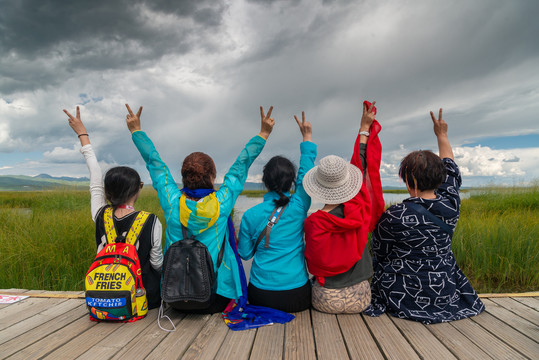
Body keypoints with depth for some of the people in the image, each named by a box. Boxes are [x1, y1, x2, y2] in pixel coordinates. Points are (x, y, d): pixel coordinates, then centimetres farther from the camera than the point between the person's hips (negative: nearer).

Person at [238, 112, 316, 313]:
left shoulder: (250, 215, -9)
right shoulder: (299, 206, -10)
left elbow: (244, 253, 4)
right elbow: (306, 174, 5)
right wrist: (307, 137, 16)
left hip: (260, 296, 1)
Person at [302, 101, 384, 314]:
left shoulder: (313, 222, -19)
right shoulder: (360, 211, -13)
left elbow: (312, 261, -4)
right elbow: (362, 168, 1)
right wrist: (365, 128, 11)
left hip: (326, 301, -2)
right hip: (359, 299, 2)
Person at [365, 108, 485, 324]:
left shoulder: (393, 216, -22)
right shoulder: (450, 205, -9)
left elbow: (379, 254, -6)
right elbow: (451, 172, 12)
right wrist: (442, 136, 24)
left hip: (406, 297, -5)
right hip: (445, 294, 6)